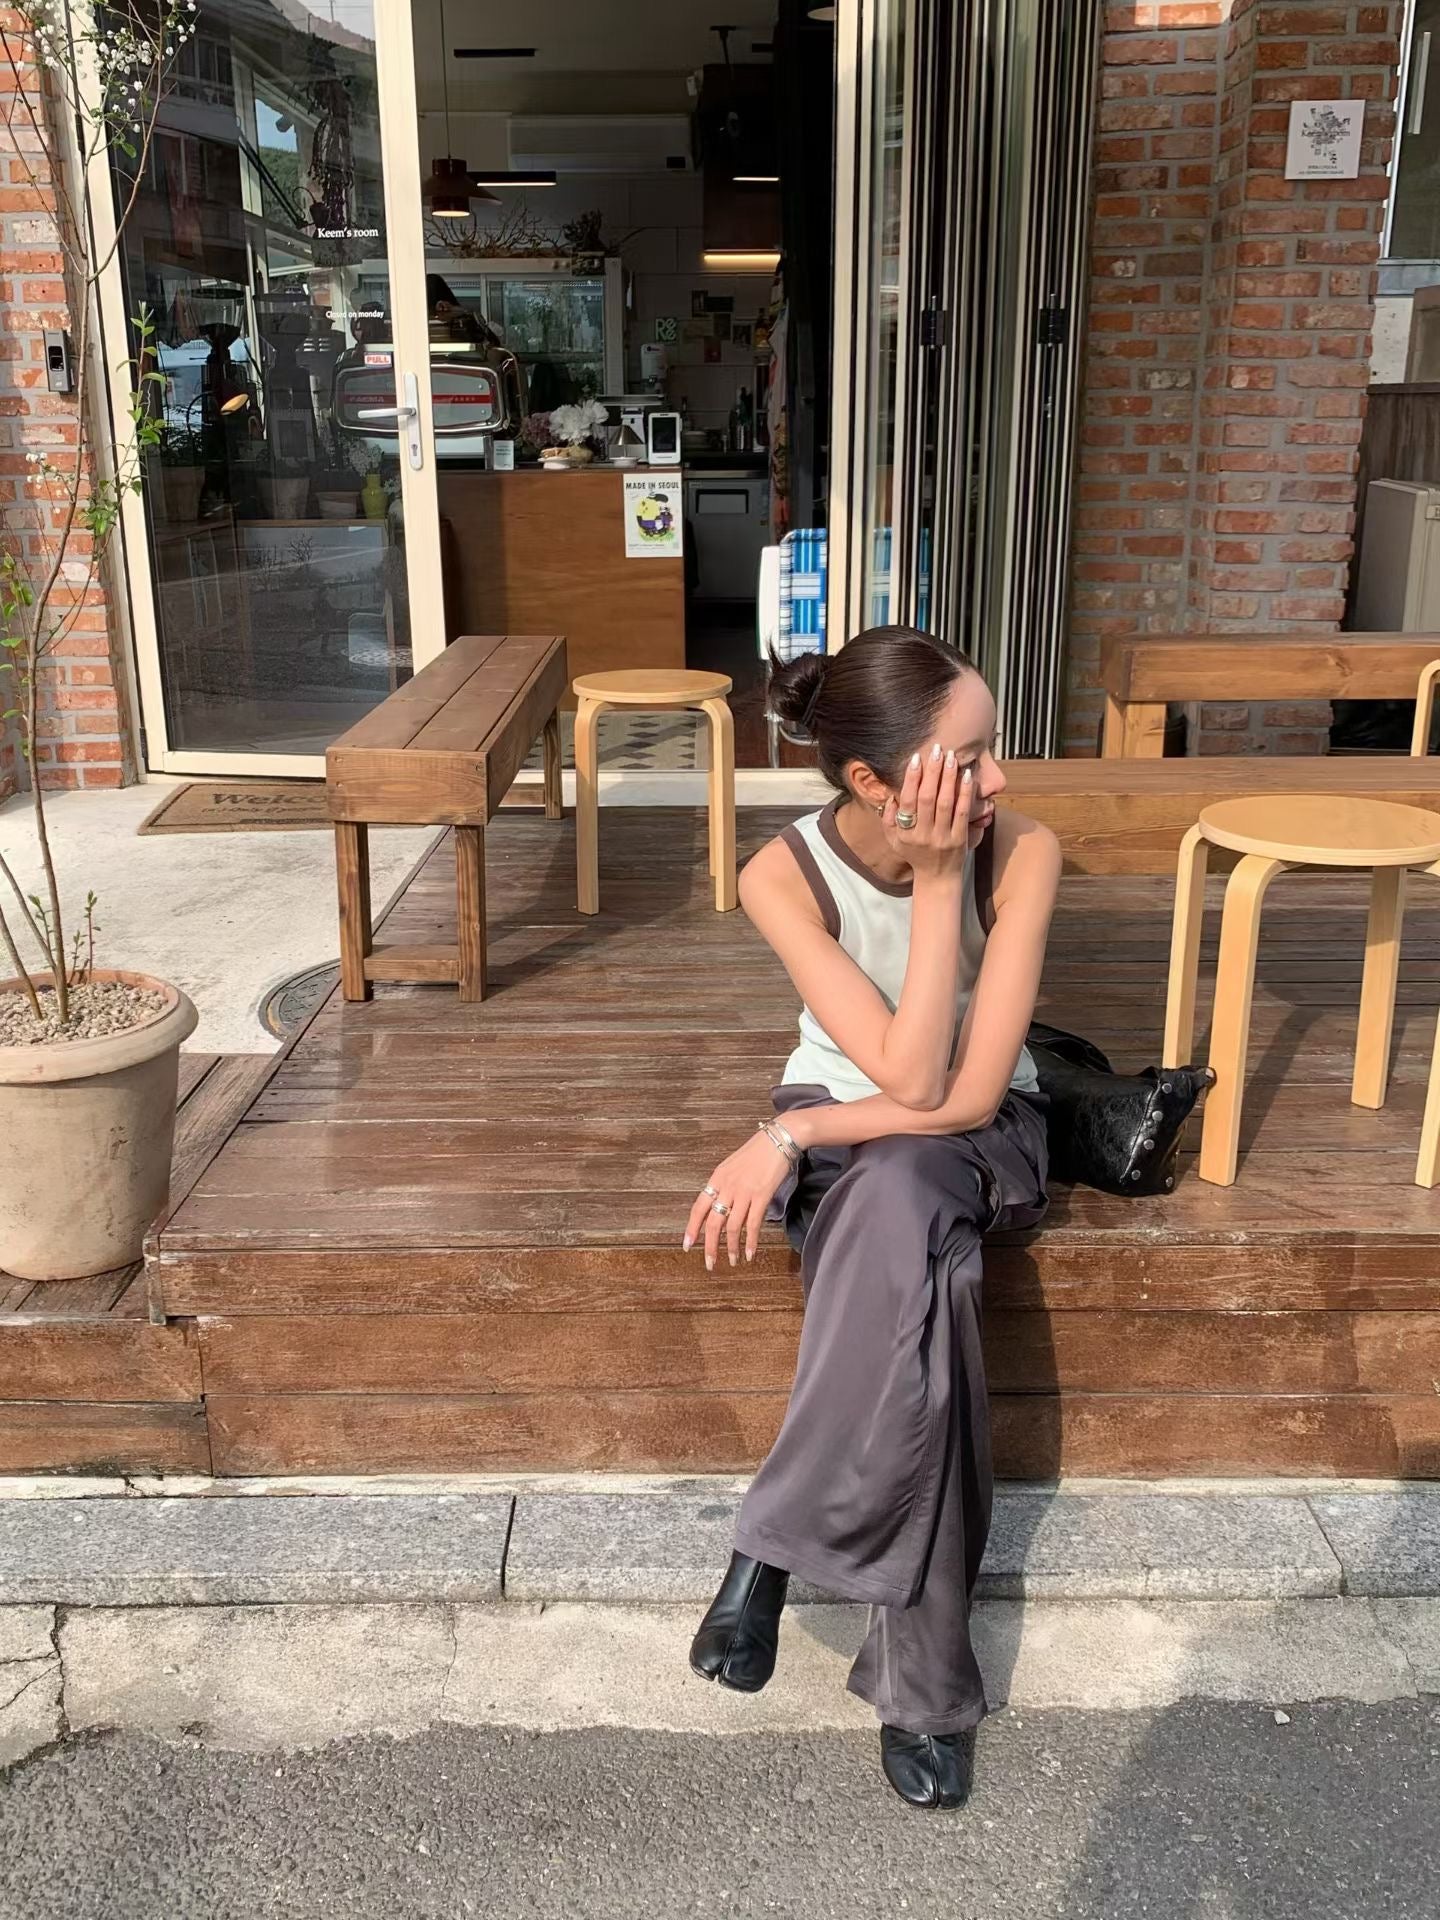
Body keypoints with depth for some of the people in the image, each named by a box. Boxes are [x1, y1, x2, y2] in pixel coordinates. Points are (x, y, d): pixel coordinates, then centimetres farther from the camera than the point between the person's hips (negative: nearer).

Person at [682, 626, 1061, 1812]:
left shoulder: (1023, 853, -21)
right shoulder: (786, 876, -21)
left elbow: (970, 1092, -23)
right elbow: (904, 1071, -27)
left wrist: (787, 1139, -26)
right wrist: (937, 881, -32)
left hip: (979, 1137, 0)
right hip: (843, 1121, 0)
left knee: (897, 1194, -37)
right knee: (914, 1274, -34)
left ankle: (773, 1543, -21)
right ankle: (923, 1677, -20)